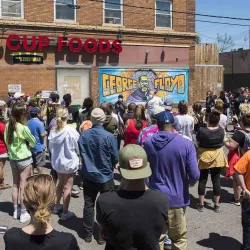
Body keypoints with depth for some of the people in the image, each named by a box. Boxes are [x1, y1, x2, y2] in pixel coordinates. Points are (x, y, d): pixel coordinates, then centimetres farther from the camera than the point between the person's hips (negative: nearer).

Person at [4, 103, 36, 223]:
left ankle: (16, 210, 26)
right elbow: (33, 142, -8)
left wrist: (14, 147, 6)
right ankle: (24, 213, 10)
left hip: (12, 158, 6)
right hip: (24, 159, -6)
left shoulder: (8, 126, -2)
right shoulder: (23, 128, -19)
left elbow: (7, 141, 8)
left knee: (15, 184, 16)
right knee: (23, 186, 2)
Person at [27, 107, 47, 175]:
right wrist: (46, 133, 0)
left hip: (30, 147, 6)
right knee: (40, 165, 1)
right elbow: (42, 135, -19)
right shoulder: (39, 123, -16)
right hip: (39, 147, -6)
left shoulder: (27, 123, 3)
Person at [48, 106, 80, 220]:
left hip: (57, 161, 6)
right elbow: (78, 147, -12)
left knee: (60, 184, 24)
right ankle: (65, 212, 13)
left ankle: (57, 206, 38)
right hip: (69, 161, -5)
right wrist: (77, 155, 7)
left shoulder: (53, 131, -8)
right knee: (67, 187, 5)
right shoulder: (71, 131, -22)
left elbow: (50, 147, 3)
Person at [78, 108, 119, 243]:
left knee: (88, 205, 15)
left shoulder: (83, 135, -10)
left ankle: (87, 233, 25)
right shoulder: (109, 136, -21)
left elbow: (80, 153, 5)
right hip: (106, 177, -3)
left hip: (88, 176, 3)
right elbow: (116, 158, -11)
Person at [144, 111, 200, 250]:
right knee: (179, 238, 17)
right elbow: (194, 175, -14)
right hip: (177, 198, -1)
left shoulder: (148, 143, -7)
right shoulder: (186, 144, -14)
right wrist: (190, 183, 8)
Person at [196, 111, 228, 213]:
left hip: (204, 157, -2)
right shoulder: (221, 131, -12)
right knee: (216, 180, 10)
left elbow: (198, 140, -3)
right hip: (217, 157, 2)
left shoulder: (202, 131, -21)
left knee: (202, 180, 10)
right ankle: (217, 205, 17)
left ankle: (201, 204, 16)